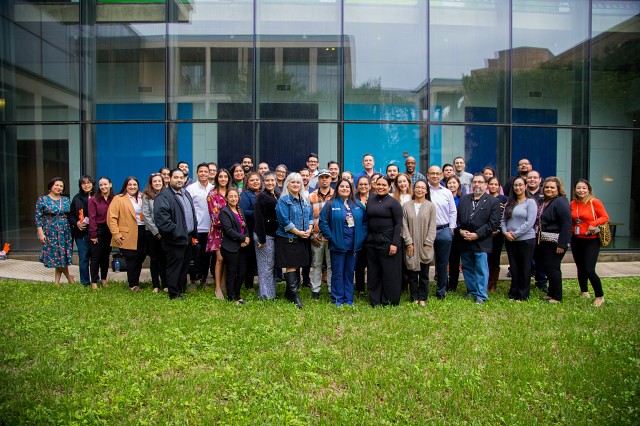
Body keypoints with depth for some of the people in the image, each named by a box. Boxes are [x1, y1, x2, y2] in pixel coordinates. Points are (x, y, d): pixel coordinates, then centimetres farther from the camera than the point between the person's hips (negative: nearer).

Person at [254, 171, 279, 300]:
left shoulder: (276, 196, 13)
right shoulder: (261, 197, -11)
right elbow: (259, 218, -17)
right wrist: (261, 238, -20)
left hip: (274, 235, 8)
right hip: (265, 235, -8)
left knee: (272, 264, 13)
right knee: (266, 265, -2)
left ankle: (271, 293, 23)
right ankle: (265, 295, 7)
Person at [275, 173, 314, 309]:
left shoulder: (305, 200, 14)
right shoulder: (283, 200, -7)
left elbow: (311, 216, 14)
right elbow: (284, 221, -15)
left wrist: (309, 230, -5)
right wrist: (298, 232, -16)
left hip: (303, 239, 7)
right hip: (288, 238, -7)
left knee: (297, 265, 12)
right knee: (291, 266, -5)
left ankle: (289, 293, 23)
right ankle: (294, 294, -1)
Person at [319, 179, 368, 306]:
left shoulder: (358, 205, 8)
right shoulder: (331, 204, -3)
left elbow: (365, 221, 10)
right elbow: (323, 222, -7)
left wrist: (362, 236, -1)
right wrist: (330, 237, -12)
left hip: (354, 245, 4)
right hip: (338, 245, -3)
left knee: (350, 272, 12)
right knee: (338, 273, 4)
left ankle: (349, 298, 21)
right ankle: (338, 299, 14)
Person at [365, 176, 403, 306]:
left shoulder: (393, 202, -5)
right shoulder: (370, 201, 9)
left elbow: (398, 224, -9)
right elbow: (366, 221, 12)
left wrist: (394, 243, -16)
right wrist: (365, 239, 5)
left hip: (387, 241, -5)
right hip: (371, 241, 5)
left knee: (389, 272, 2)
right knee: (373, 272, 11)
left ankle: (390, 300, 16)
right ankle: (375, 300, 23)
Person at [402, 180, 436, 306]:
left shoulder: (430, 206, 2)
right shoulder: (406, 206, 4)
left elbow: (432, 226, -1)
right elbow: (404, 225, 0)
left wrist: (428, 243, -7)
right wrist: (409, 242, -7)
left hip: (425, 246, 0)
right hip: (411, 246, 1)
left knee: (424, 274, 6)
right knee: (412, 273, 5)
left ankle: (422, 298, 18)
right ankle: (414, 298, 16)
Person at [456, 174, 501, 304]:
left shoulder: (493, 201, -1)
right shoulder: (464, 199, 12)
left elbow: (493, 223, -8)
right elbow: (457, 217, 11)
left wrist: (477, 235, -14)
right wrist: (460, 230, -7)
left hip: (481, 242, -4)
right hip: (464, 241, 4)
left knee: (481, 269, -1)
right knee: (467, 268, 12)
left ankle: (481, 295, 9)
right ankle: (471, 291, 26)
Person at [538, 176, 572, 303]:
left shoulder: (561, 202, -14)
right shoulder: (544, 202, 12)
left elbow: (566, 224, -20)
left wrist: (562, 244, -23)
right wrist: (540, 238, 9)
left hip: (556, 242, -8)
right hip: (545, 241, 8)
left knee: (552, 267, -4)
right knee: (546, 267, 13)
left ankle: (557, 297, 8)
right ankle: (551, 293, 26)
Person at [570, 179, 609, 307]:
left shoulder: (594, 202, -9)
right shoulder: (572, 204, 4)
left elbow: (605, 217, -7)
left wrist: (594, 223, -23)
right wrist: (571, 231, 0)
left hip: (591, 241, -5)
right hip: (576, 241, 5)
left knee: (589, 270, -10)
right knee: (580, 269, 14)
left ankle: (600, 296, 9)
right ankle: (584, 292, 32)